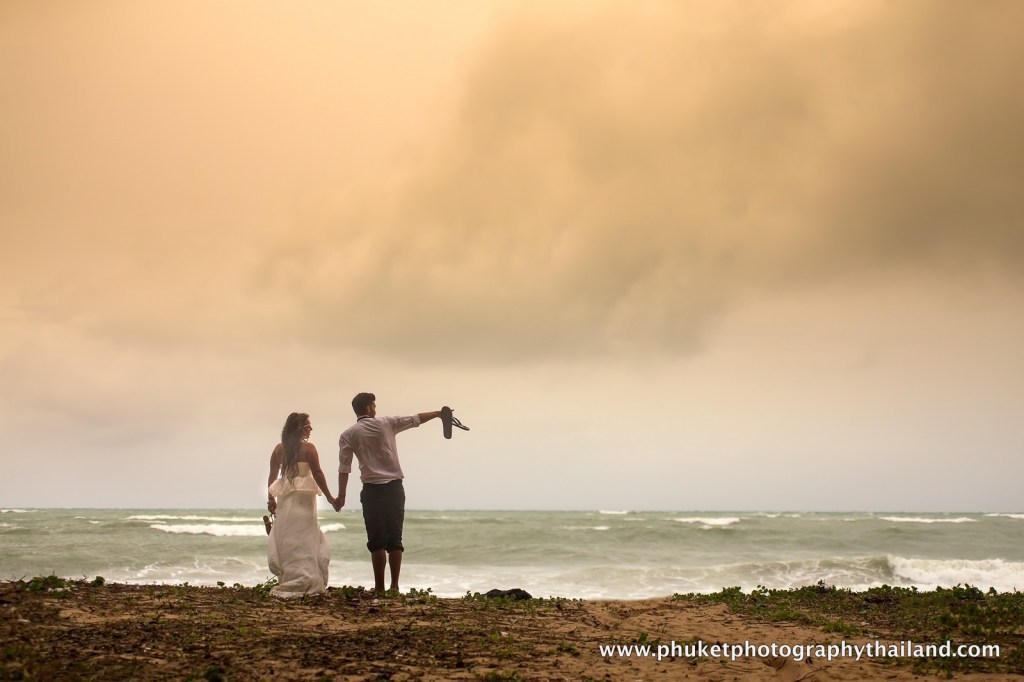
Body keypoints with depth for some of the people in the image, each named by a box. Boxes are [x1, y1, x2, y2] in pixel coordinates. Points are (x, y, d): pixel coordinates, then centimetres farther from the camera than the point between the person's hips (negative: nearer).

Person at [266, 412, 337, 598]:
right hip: (303, 499, -4)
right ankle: (304, 584, -3)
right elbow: (317, 474, -9)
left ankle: (287, 582, 12)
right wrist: (329, 497, -2)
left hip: (284, 499, 4)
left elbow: (272, 476, 6)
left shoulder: (279, 449, 6)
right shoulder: (308, 448, -7)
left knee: (286, 541, 9)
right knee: (305, 541, 0)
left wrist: (271, 499, 14)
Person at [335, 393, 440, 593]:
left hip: (373, 489, -1)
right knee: (395, 539, 7)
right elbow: (416, 419, 12)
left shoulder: (348, 435, 1)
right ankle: (394, 586, 3)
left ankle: (379, 587, -2)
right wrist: (438, 413, 26)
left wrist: (341, 496, -4)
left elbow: (344, 467, -5)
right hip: (395, 487, 1)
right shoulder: (386, 423, 4)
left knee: (377, 541, 1)